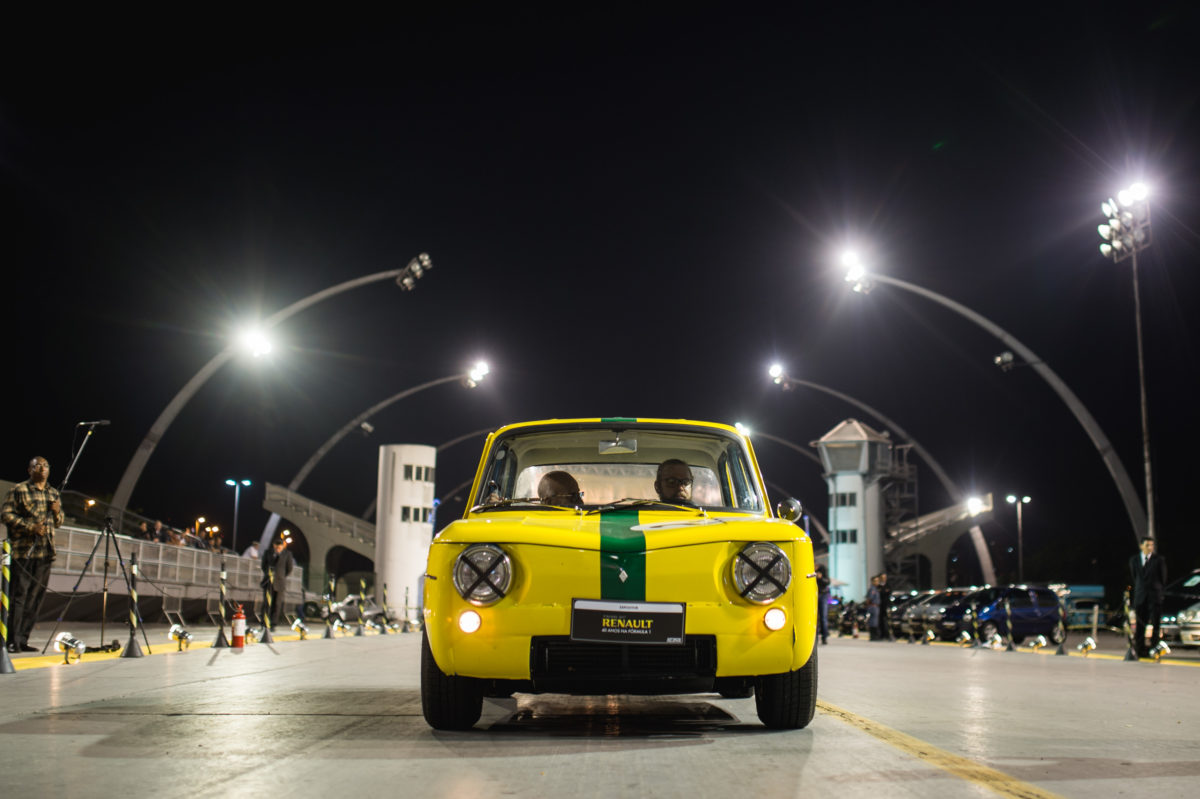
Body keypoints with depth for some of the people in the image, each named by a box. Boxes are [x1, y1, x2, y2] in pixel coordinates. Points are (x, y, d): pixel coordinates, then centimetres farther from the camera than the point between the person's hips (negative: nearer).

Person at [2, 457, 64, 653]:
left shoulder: (53, 493, 18)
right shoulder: (19, 490, 1)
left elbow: (60, 522, 24)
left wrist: (57, 512, 1)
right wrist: (30, 526, -16)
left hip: (45, 552, 6)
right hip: (23, 550, -6)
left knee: (36, 597, 5)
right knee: (18, 595, -9)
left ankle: (23, 639, 10)